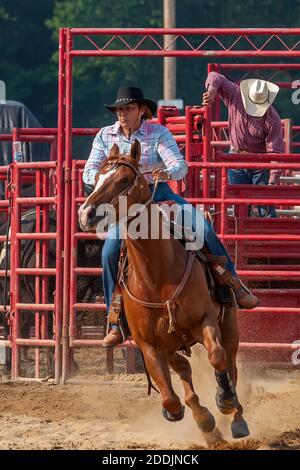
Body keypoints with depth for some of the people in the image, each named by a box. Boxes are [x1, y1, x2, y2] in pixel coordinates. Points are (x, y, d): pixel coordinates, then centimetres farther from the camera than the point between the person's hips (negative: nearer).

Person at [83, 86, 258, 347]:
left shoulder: (159, 134, -6)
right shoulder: (105, 136, 2)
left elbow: (180, 166, -16)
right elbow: (89, 173, -1)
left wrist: (167, 172, -40)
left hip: (159, 195, -1)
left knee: (203, 229, -21)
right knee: (110, 252, -20)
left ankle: (234, 284, -6)